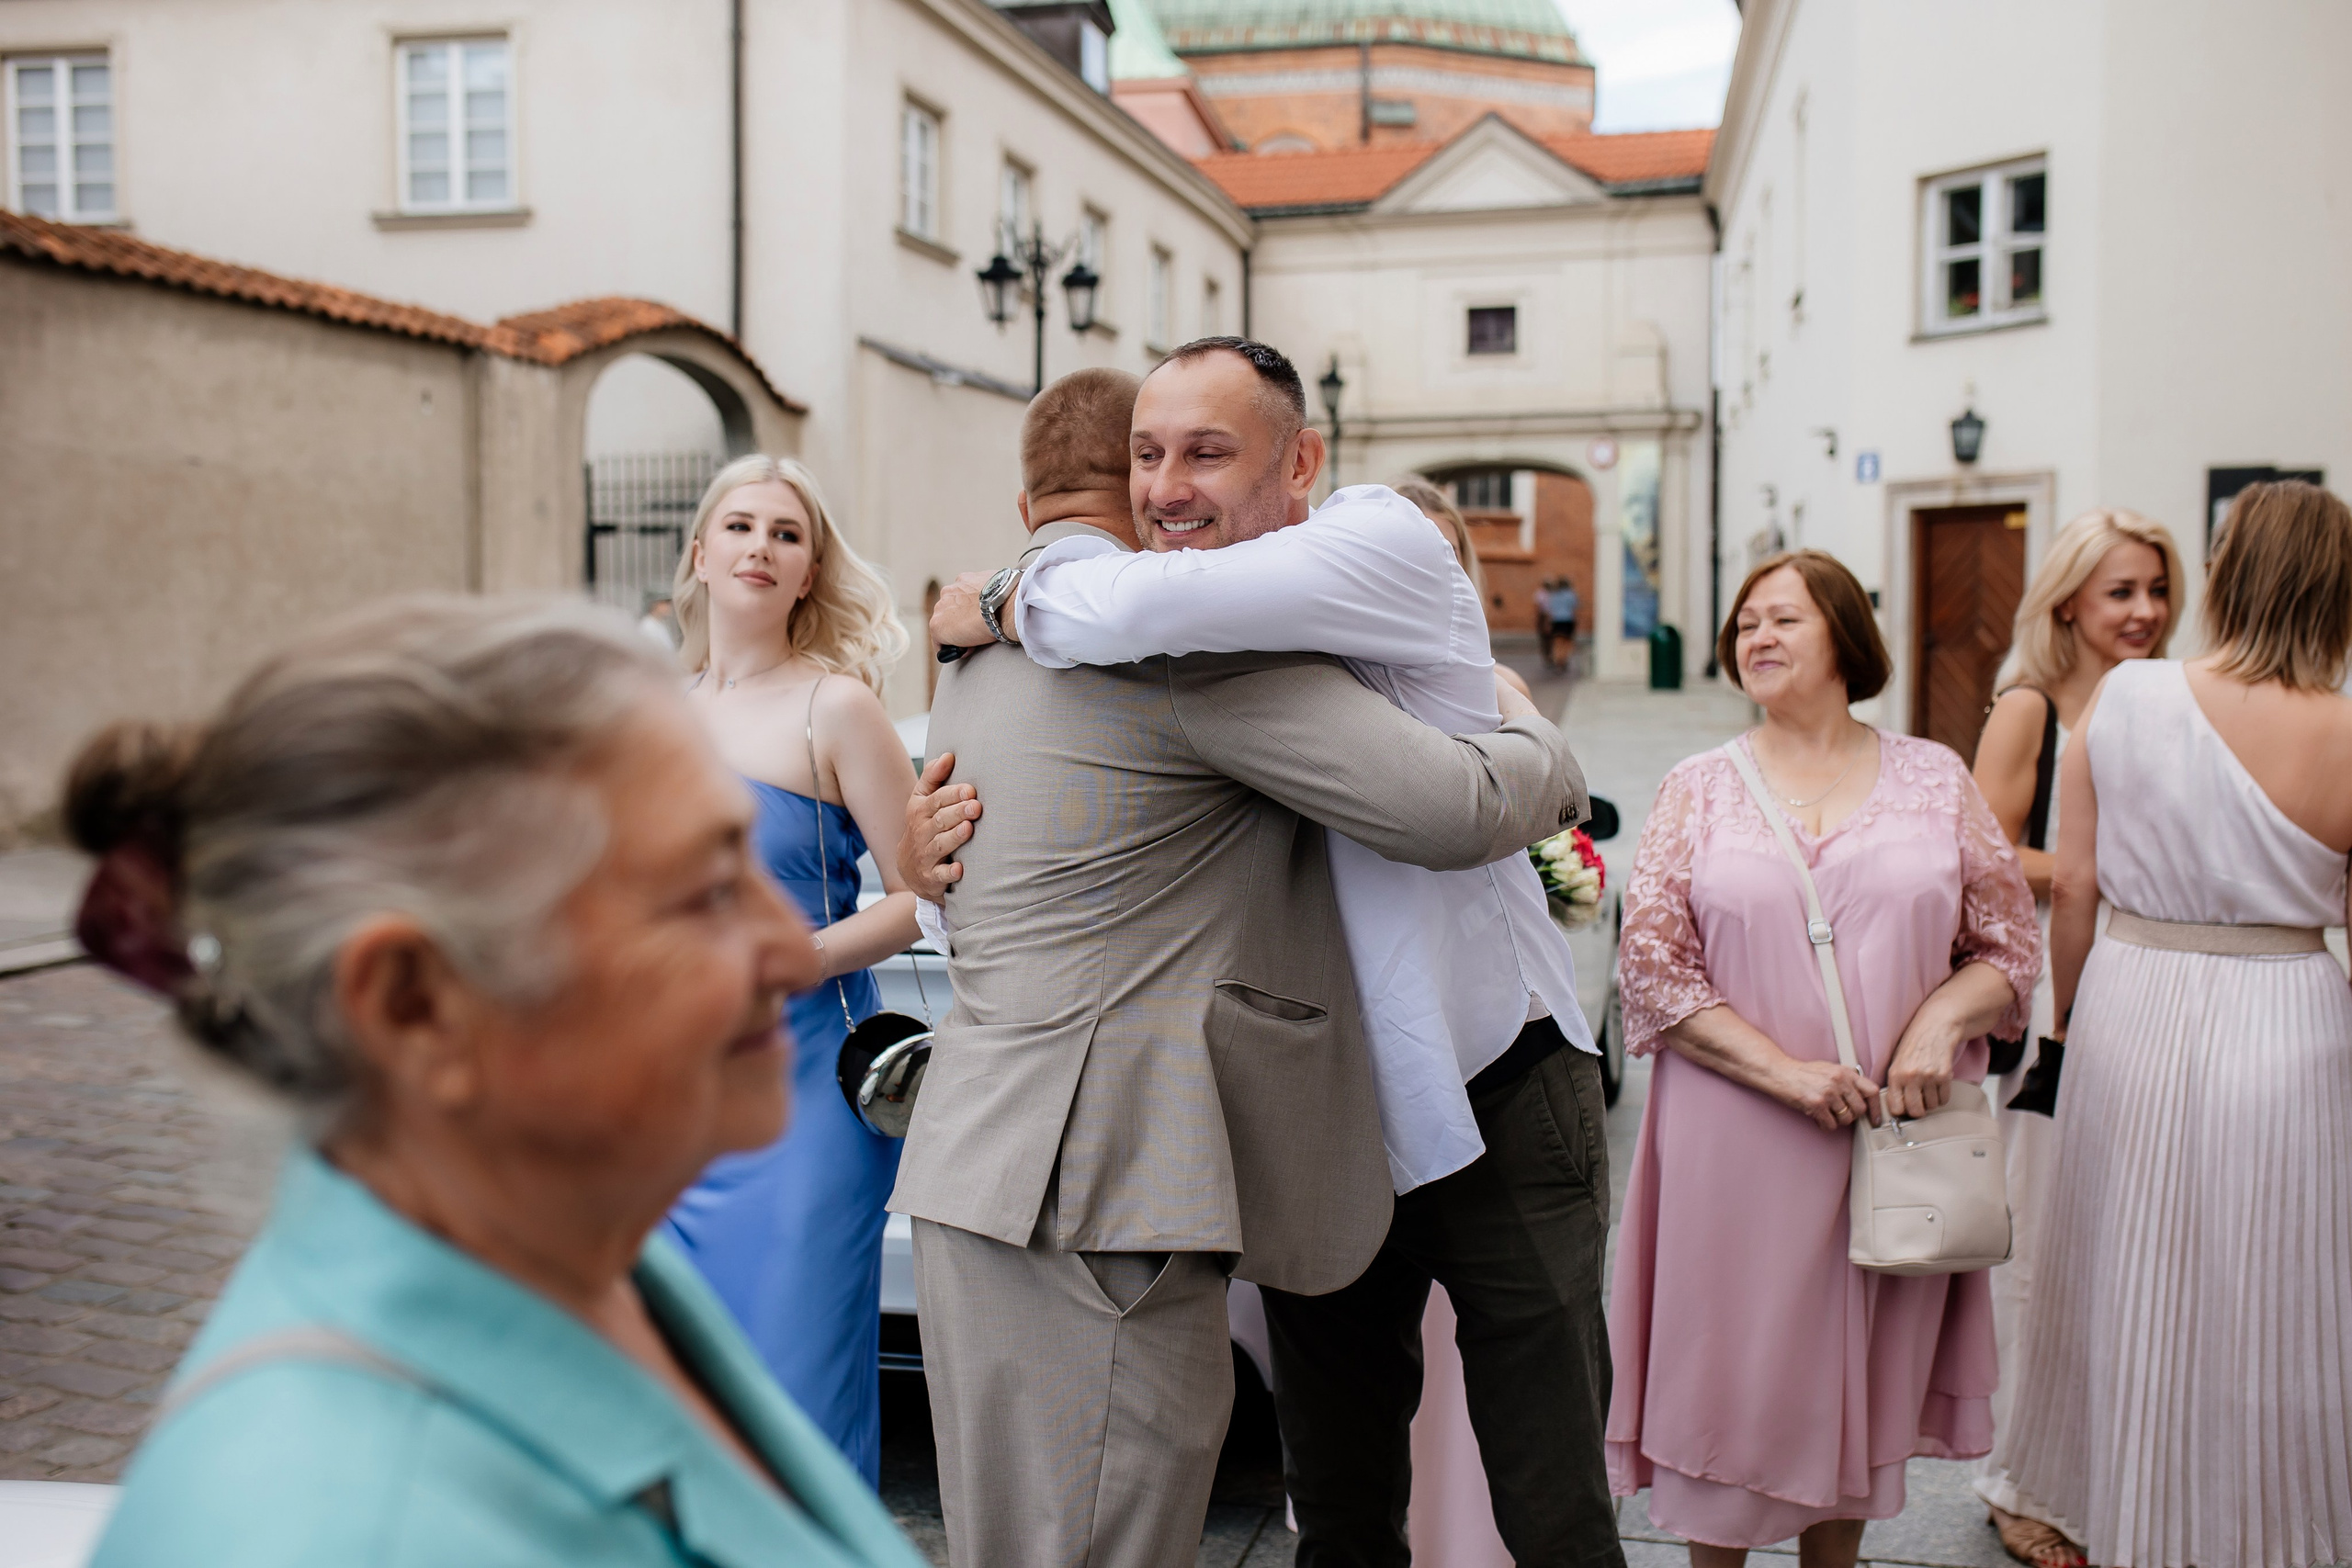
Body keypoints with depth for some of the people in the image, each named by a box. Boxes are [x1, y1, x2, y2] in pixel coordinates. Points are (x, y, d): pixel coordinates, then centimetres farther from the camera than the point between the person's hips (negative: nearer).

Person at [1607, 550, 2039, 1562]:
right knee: (1732, 1371, 7)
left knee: (1863, 1373, 14)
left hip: (1899, 1132, 1)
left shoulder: (1934, 779, 5)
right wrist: (1783, 1071, -14)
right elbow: (1650, 965, -4)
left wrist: (1940, 1022, -13)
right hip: (1739, 1137, -1)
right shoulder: (1698, 788, 2)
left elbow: (2010, 944, 7)